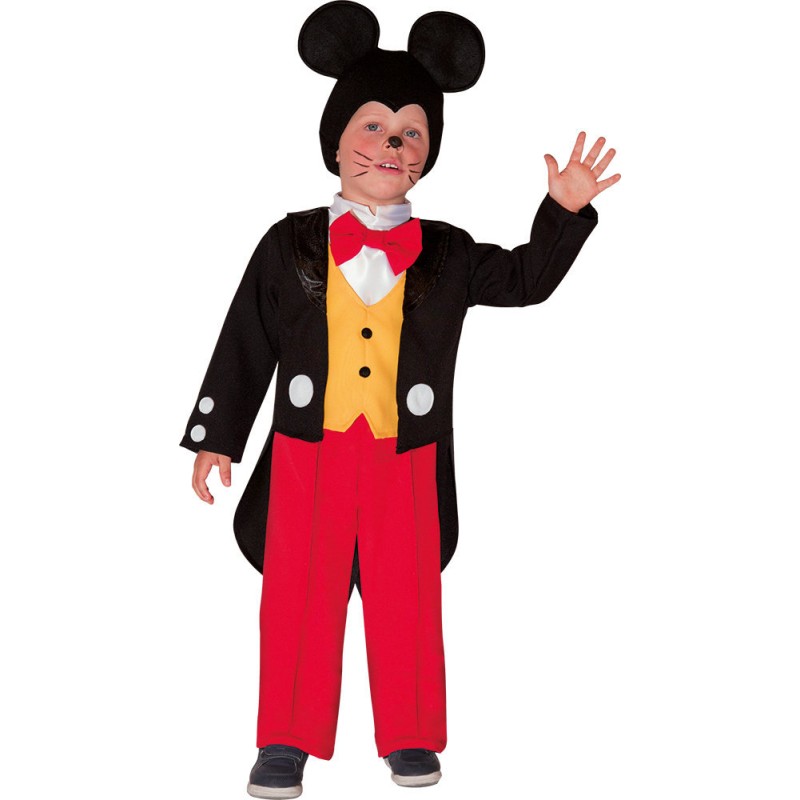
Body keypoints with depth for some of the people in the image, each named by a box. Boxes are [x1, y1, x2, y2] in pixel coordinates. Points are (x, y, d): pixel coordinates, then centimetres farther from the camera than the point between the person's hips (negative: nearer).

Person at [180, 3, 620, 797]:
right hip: (307, 456, 0)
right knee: (298, 598, 5)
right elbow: (245, 344, 4)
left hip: (405, 461, 1)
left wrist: (565, 211, -6)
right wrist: (216, 436, 4)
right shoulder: (290, 244, 2)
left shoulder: (447, 253, 4)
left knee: (407, 602, 8)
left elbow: (526, 279, 8)